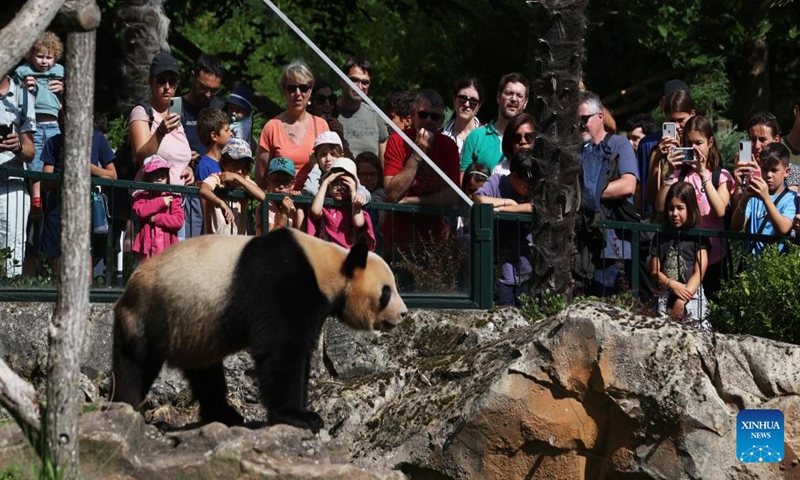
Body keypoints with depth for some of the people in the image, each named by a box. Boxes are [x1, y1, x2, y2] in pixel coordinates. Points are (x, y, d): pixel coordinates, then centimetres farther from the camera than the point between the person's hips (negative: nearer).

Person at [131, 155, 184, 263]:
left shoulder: (173, 198, 8)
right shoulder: (142, 196, 9)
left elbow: (178, 221, -5)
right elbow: (139, 211, -13)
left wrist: (157, 218, -12)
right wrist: (160, 202, -10)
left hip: (167, 250, 0)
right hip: (146, 247, 0)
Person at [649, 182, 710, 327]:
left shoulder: (698, 237, 2)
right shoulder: (661, 238, 13)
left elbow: (699, 274, -4)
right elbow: (655, 272, 11)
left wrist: (681, 301, -11)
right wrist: (672, 284, -9)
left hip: (691, 296, -3)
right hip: (665, 298, 3)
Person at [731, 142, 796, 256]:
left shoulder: (791, 199, 2)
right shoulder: (754, 196, 11)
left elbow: (783, 229, -15)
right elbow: (736, 227, -1)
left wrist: (766, 198, -26)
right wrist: (744, 199, -17)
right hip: (750, 258, 2)